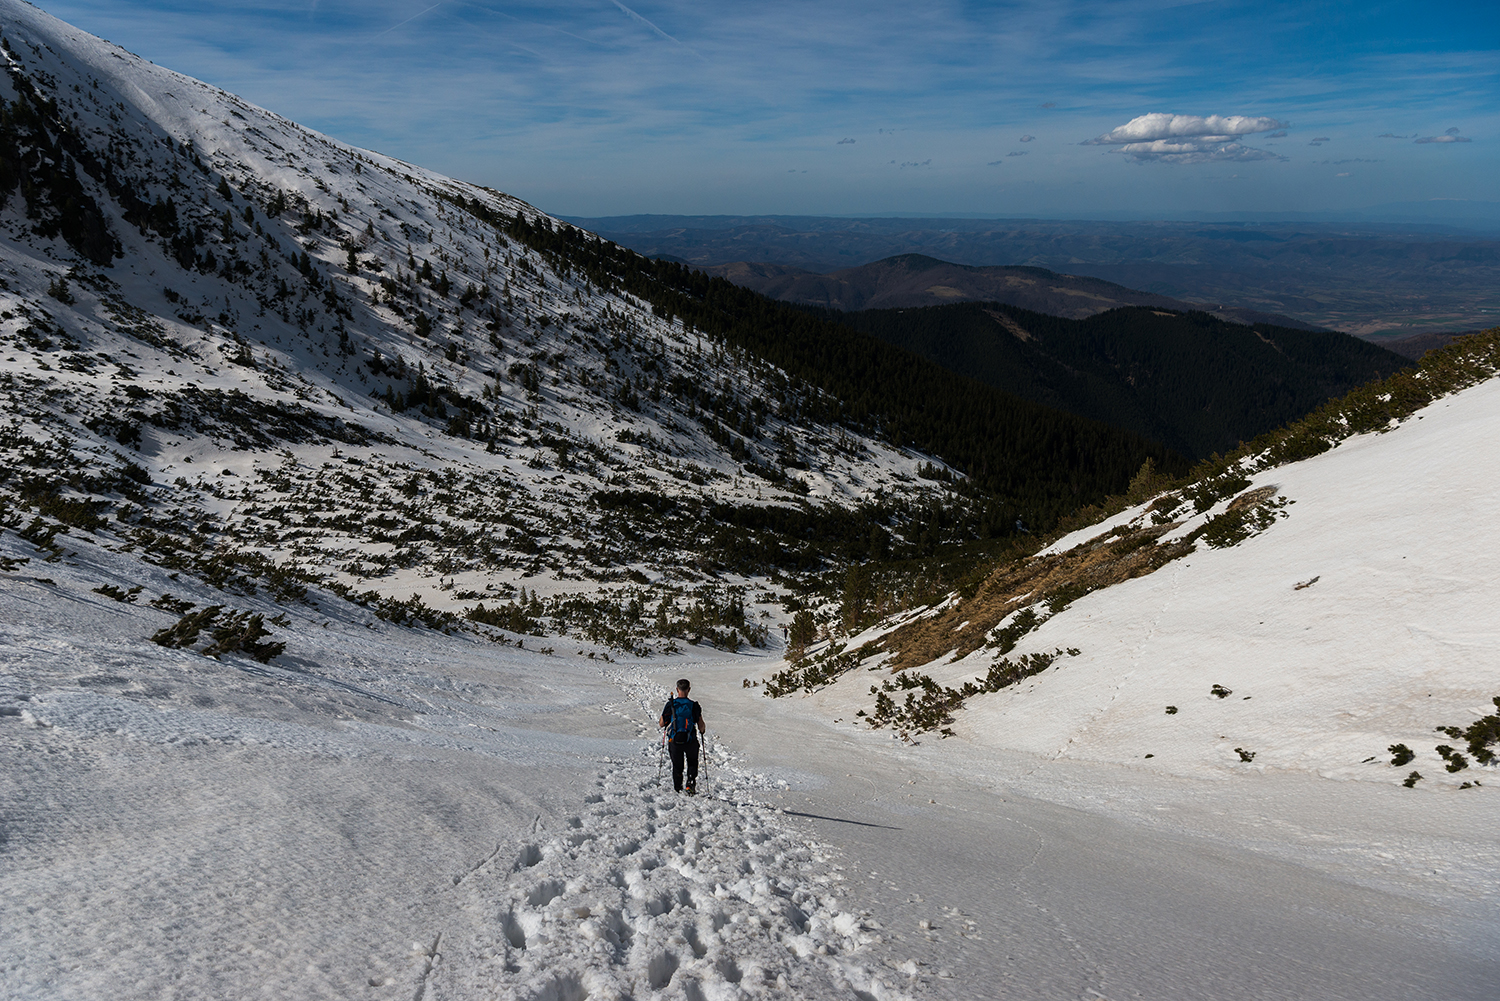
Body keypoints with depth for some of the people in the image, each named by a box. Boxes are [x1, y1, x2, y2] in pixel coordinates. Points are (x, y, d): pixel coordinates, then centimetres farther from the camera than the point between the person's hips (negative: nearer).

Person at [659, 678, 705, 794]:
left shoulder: (670, 705, -8)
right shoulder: (694, 706, -9)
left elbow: (662, 724, -3)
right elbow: (701, 726, -8)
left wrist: (659, 722, 20)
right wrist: (702, 730, 14)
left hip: (674, 741, 1)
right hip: (690, 741, 0)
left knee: (677, 766, 19)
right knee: (692, 764, 21)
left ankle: (678, 788, 24)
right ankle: (691, 784, 3)